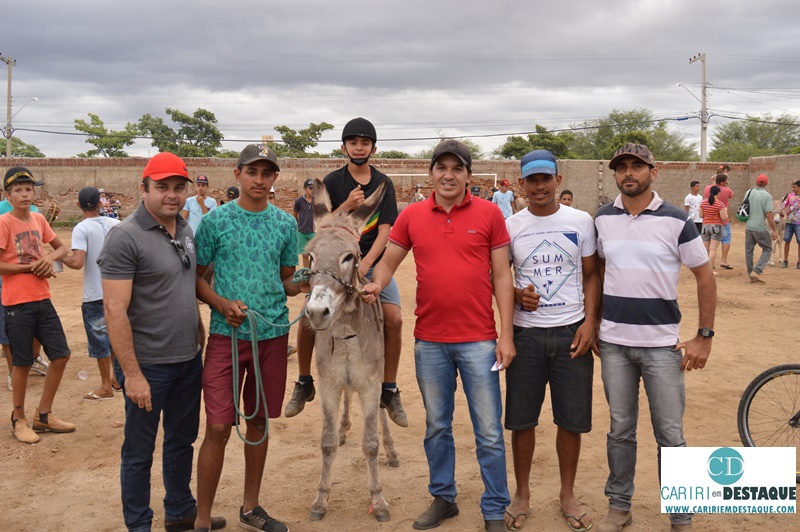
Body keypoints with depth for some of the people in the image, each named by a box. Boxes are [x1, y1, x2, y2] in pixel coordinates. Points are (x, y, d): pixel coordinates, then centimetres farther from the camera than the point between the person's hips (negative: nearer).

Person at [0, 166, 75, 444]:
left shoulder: (39, 219, 7)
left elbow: (61, 248, 18)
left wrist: (49, 258, -3)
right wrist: (32, 267, -13)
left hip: (43, 300, 6)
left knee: (61, 355, 8)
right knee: (23, 364, 4)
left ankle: (44, 416, 24)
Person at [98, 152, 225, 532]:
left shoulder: (187, 230, 6)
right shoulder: (125, 237, -16)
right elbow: (114, 310, -19)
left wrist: (199, 339, 13)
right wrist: (132, 373, -21)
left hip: (188, 360, 7)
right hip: (148, 366, -7)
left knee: (182, 440, 21)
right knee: (139, 451, 9)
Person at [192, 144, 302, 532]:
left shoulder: (285, 224, 6)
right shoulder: (216, 220, -2)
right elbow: (196, 277, 2)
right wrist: (222, 304, -15)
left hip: (273, 334, 3)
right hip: (226, 334, -3)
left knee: (259, 422, 13)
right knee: (218, 427, -4)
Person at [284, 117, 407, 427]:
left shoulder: (383, 184, 3)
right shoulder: (332, 182, 2)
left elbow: (385, 229, -6)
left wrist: (366, 263, -21)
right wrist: (347, 206, -20)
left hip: (374, 262, 0)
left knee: (394, 318, -16)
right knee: (308, 317, -12)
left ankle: (389, 391, 1)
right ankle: (304, 384, 11)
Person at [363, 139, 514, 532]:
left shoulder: (489, 214, -2)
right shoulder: (411, 216, 3)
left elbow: (501, 276, -2)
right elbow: (388, 263, 8)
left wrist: (506, 334, -6)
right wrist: (377, 284, -15)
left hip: (478, 340, -2)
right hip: (428, 341, 3)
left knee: (489, 432, 4)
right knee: (437, 426, 17)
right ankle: (443, 497, 34)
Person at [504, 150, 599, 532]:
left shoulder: (581, 221, 2)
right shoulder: (510, 226, 2)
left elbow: (591, 275, 5)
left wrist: (589, 321, -7)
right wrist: (517, 295, -12)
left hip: (572, 332, 0)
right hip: (525, 333, 0)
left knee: (572, 419, 6)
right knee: (521, 419, 6)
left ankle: (567, 495, 26)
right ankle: (522, 494, 24)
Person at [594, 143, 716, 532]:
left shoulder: (676, 220, -6)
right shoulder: (603, 219, 4)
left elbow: (705, 278, 0)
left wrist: (704, 336, -3)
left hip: (662, 345, -2)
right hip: (613, 343, 3)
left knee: (670, 436, 4)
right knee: (620, 430, 13)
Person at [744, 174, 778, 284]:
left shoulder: (749, 193, 4)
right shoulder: (767, 196, -11)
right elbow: (769, 214, -14)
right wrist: (774, 230, -9)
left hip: (748, 227, 5)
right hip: (760, 227, -5)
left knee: (749, 251, 10)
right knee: (767, 250, 8)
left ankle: (751, 275, 14)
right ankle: (756, 271, -7)